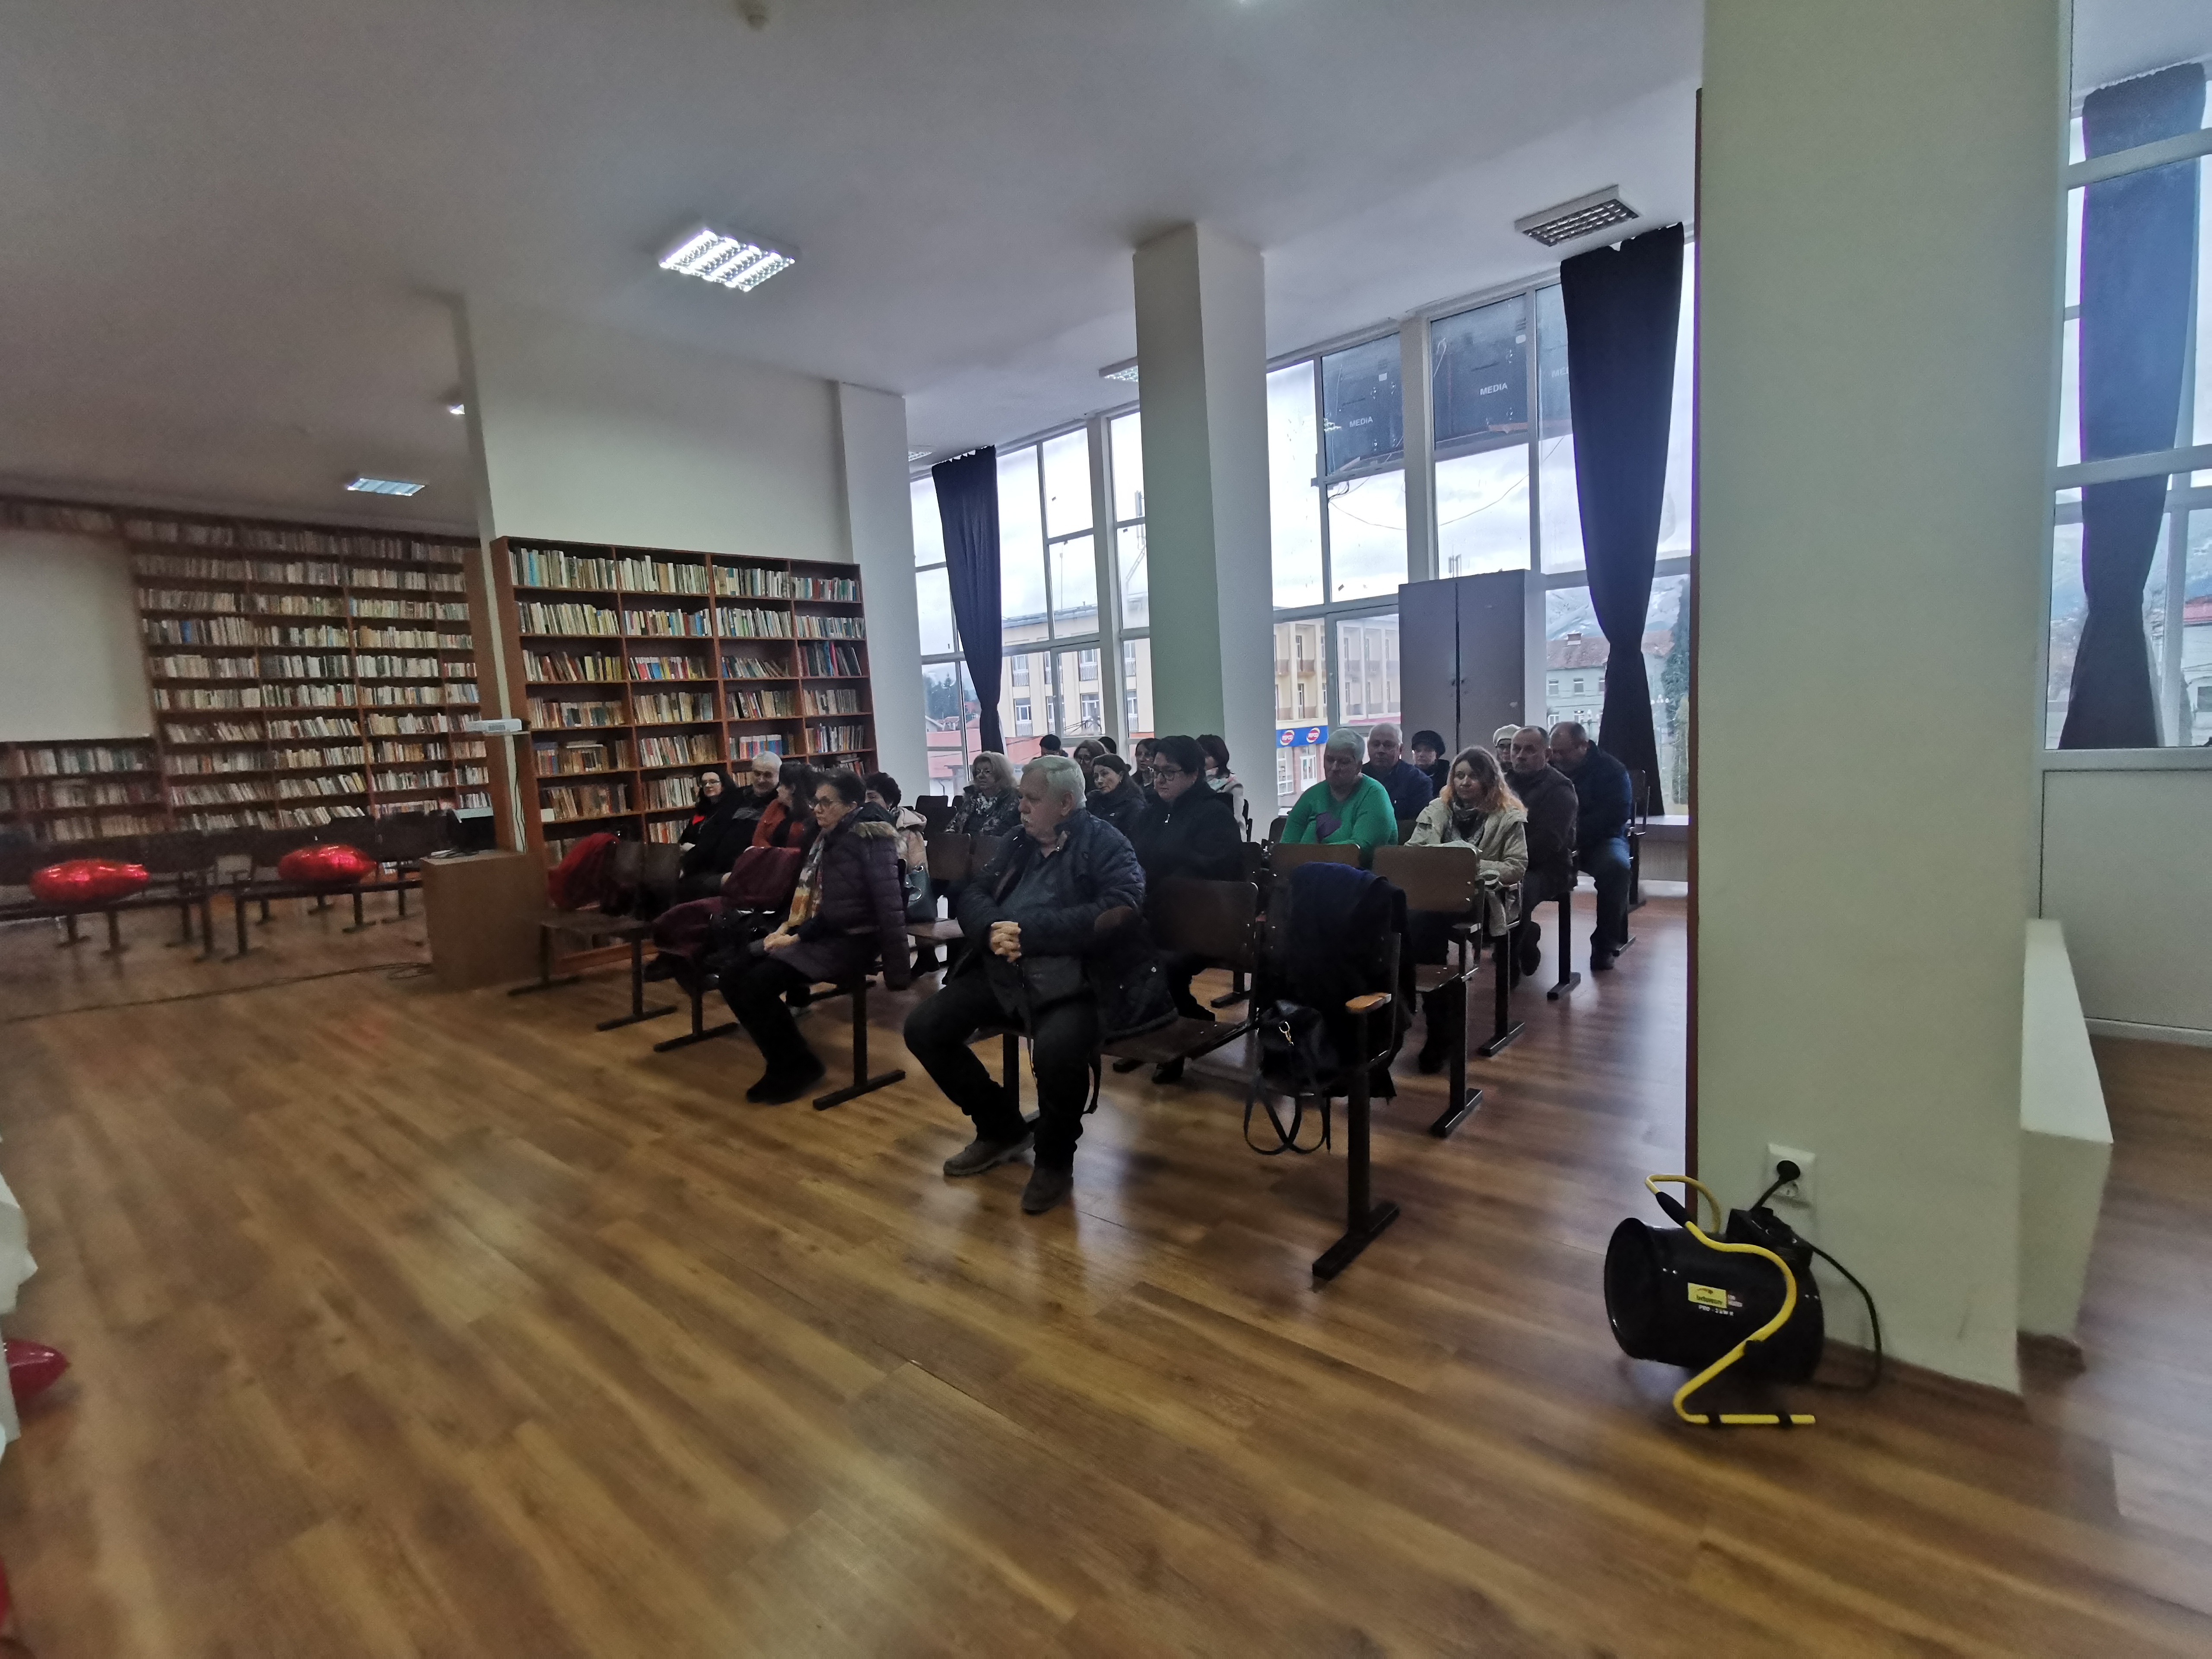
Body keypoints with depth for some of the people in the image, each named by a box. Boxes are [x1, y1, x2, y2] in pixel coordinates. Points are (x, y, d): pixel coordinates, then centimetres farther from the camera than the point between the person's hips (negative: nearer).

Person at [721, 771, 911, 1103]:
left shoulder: (871, 840, -11)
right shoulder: (826, 837, 14)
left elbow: (856, 908, -18)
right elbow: (809, 895, 18)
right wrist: (787, 927, 1)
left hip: (849, 940, -8)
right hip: (813, 935, 9)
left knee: (757, 984, -21)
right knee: (734, 975, -4)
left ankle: (799, 1066, 0)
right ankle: (784, 1063, 9)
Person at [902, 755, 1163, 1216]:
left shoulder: (1105, 844, -3)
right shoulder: (1020, 842, 16)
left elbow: (1119, 911, -18)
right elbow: (974, 894, 13)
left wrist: (1028, 931, -20)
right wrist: (992, 929, -12)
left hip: (1074, 978, -7)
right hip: (1003, 970, 7)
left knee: (1056, 1048, -35)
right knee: (923, 1029, -3)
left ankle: (1055, 1159, -2)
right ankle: (1002, 1129, 18)